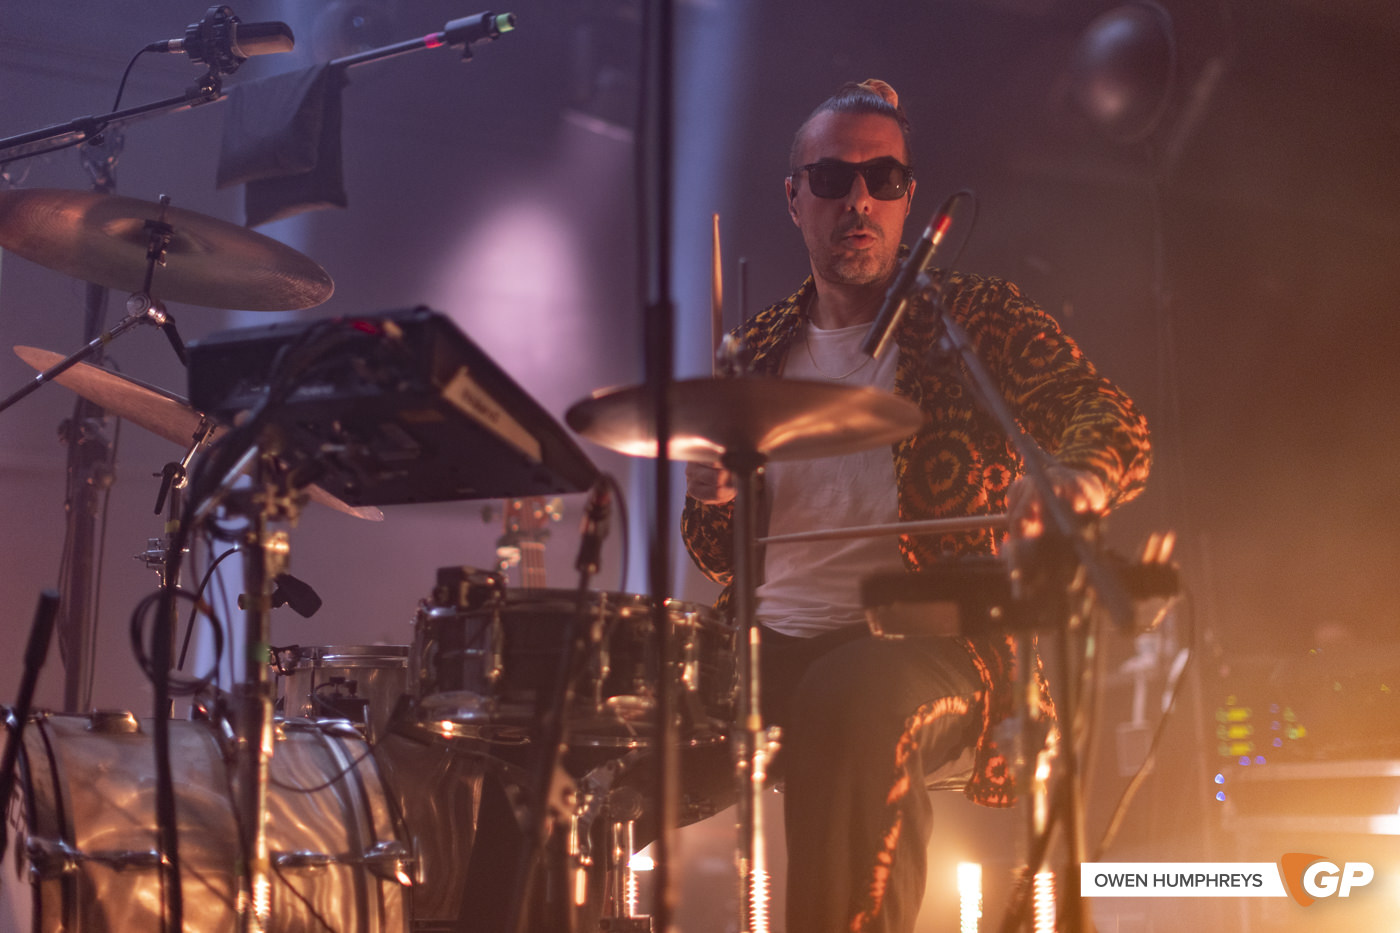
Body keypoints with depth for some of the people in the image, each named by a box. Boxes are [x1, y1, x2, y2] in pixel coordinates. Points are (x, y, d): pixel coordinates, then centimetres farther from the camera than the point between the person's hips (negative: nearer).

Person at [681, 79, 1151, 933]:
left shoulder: (975, 318, 6)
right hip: (772, 641, 4)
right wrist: (711, 498, -3)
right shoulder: (761, 348, 18)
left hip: (928, 639, -4)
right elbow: (722, 557, 22)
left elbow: (1115, 422, -7)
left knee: (852, 706, -37)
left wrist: (1070, 480, -31)